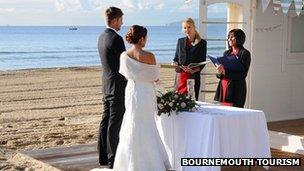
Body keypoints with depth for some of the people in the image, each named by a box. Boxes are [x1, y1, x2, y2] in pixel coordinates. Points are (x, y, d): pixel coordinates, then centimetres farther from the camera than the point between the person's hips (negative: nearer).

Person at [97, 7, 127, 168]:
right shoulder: (116, 38, -18)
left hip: (107, 85, 9)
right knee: (115, 123, -4)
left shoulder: (102, 37, 10)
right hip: (118, 86, -9)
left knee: (106, 120, 13)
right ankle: (113, 159, 2)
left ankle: (103, 156, 20)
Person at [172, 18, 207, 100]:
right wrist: (175, 63, -4)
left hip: (193, 76, -3)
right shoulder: (180, 41, 14)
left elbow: (202, 62, 1)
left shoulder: (202, 43, 4)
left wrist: (194, 70, -16)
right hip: (180, 76, 3)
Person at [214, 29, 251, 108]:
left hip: (236, 89, -5)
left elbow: (242, 74, -10)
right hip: (222, 87, 5)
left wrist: (225, 72, -19)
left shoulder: (244, 54, -1)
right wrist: (219, 72, -7)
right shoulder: (226, 53, 17)